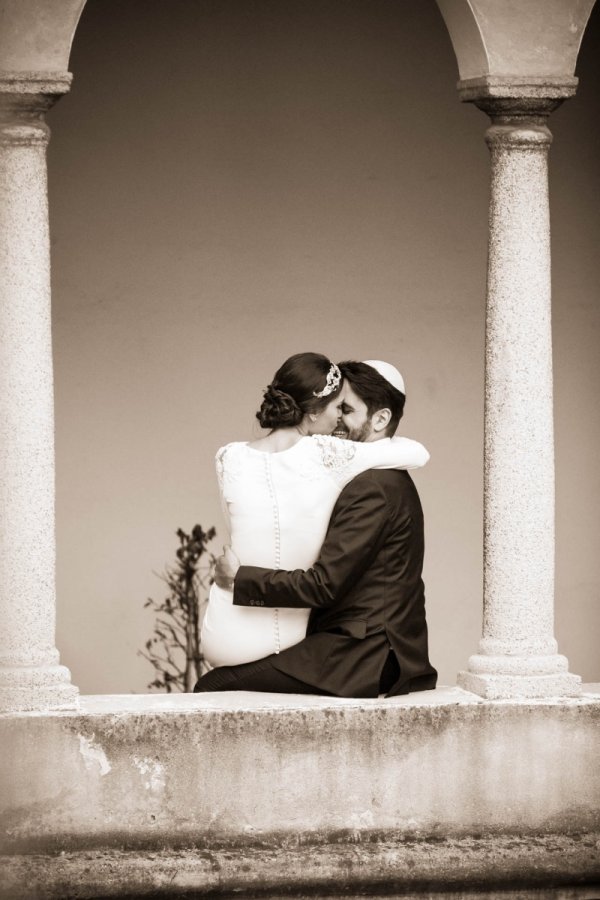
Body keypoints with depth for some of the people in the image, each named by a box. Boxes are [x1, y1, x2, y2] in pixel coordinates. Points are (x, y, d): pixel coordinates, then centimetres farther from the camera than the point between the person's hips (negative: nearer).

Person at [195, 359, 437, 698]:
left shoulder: (372, 487, -16)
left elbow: (325, 584, -21)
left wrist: (240, 577, -12)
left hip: (365, 659, -11)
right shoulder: (387, 479, 18)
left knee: (213, 687, -14)